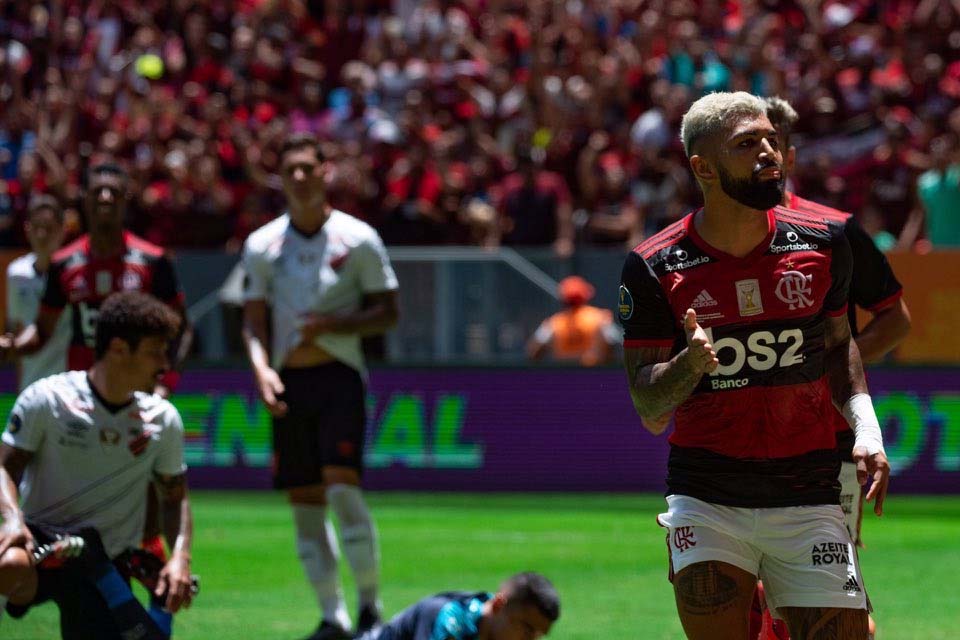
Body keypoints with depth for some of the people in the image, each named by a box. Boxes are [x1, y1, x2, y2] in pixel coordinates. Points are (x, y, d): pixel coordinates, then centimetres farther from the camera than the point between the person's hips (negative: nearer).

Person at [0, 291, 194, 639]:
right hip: (40, 538, -4)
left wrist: (180, 557, -4)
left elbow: (175, 496, 14)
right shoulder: (46, 398, -5)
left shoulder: (163, 420, 5)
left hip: (104, 563, 4)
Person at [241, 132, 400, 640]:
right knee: (304, 501, 3)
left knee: (342, 487, -16)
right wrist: (261, 369, -10)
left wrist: (337, 323, -14)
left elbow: (388, 312, 2)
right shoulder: (262, 245, 7)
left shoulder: (357, 238, -1)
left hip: (340, 375, -4)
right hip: (288, 384, 4)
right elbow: (253, 322, 8)